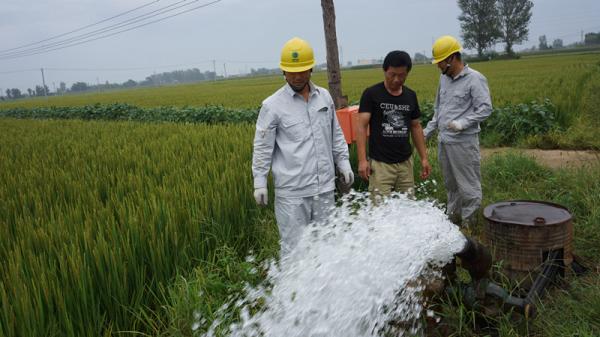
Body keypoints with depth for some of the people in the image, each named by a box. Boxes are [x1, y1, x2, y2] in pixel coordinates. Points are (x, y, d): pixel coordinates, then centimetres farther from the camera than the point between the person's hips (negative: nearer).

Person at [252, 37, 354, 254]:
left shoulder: (324, 97, 8)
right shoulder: (273, 105, -6)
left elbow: (336, 135, 18)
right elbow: (262, 147, -3)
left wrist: (343, 163, 15)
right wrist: (259, 182, -5)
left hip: (324, 187, 5)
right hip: (292, 191, -4)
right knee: (294, 246, 1)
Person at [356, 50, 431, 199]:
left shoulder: (410, 96, 9)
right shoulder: (371, 94, -5)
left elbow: (416, 127, 16)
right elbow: (361, 127, -9)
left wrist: (424, 157, 11)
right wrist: (362, 160, -17)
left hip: (405, 162, 5)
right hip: (380, 163, -4)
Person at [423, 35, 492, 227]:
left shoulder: (475, 79, -10)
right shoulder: (444, 78, 13)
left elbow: (485, 109, -15)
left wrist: (462, 123, -26)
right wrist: (427, 131, 16)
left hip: (463, 142, -7)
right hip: (443, 141, 8)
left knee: (468, 185, 3)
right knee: (450, 184, 18)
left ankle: (469, 222, 15)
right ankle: (453, 217, 32)